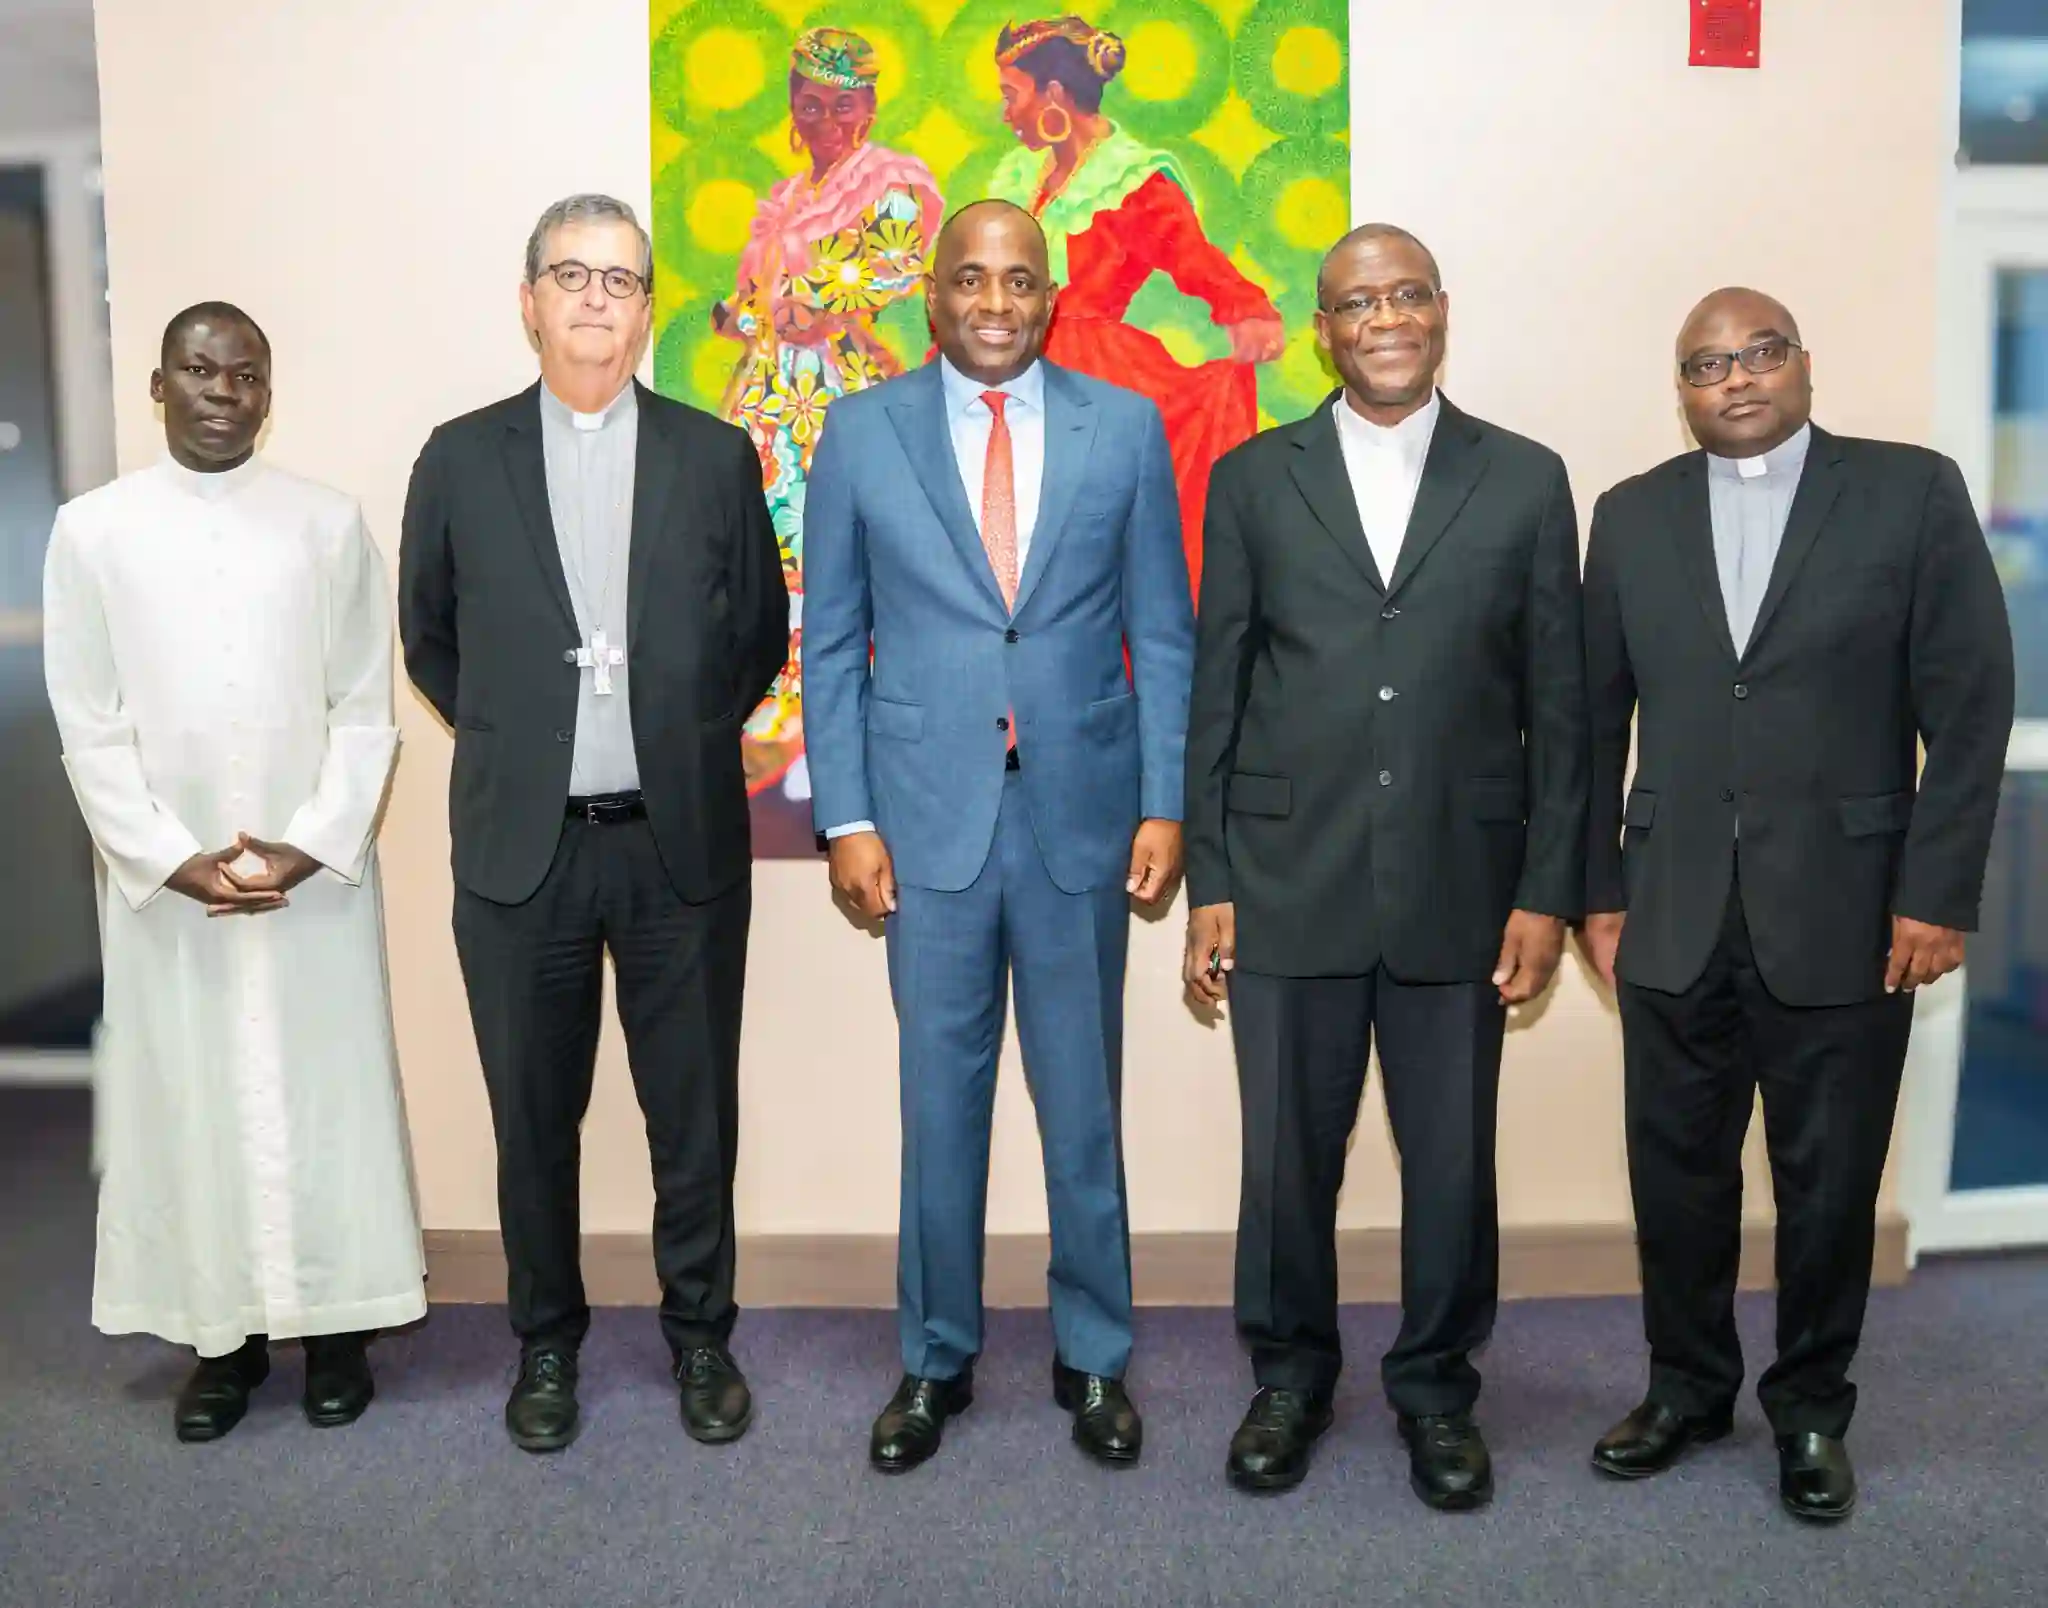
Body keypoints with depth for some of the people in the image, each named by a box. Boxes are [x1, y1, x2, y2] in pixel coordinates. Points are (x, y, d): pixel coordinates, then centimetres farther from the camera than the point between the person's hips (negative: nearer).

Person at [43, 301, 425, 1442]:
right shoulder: (92, 530, 2)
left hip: (317, 876, 0)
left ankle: (335, 1323, 21)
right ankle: (223, 1331, 22)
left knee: (326, 1093, 6)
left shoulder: (332, 523, 1)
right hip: (165, 884, 1)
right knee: (189, 1100, 7)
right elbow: (90, 726, 0)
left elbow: (366, 710, 0)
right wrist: (171, 858, -10)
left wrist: (312, 845, -11)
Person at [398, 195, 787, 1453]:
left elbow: (761, 633, 11)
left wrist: (686, 738, 7)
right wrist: (510, 740, 9)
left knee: (695, 1112, 9)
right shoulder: (462, 460, 4)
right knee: (534, 1117, 11)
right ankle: (547, 1342, 30)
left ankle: (702, 1335, 28)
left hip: (683, 844, 0)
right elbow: (429, 637, 14)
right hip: (521, 846, 1)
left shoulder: (716, 457, 3)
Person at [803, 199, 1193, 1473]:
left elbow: (1163, 635, 4)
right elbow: (833, 642, 4)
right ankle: (938, 1360, 28)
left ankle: (1095, 1357, 28)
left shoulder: (1125, 429, 4)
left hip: (1082, 812, 0)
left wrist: (1164, 804, -3)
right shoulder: (863, 432, 3)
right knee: (940, 1104, 9)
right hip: (928, 815, 0)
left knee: (1085, 1102, 11)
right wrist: (847, 816, -3)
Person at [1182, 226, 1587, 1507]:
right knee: (1286, 1158, 9)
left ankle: (1438, 1385, 31)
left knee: (1453, 1163, 9)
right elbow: (1216, 693, 4)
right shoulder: (1253, 479, 5)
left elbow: (1559, 705, 4)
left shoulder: (1526, 481, 5)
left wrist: (1548, 893, -1)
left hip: (1460, 889, 0)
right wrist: (1208, 884, 0)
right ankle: (1291, 1375, 32)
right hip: (1288, 886, 0)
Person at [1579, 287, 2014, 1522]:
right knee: (1678, 1175, 11)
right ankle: (1688, 1386, 31)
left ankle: (1812, 1409, 30)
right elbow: (1598, 715, 7)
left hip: (1846, 916, -2)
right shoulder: (1633, 516, 7)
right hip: (1674, 916, 2)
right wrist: (1597, 888, 4)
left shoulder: (1914, 493, 0)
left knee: (1830, 1186, 10)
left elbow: (1970, 704, -3)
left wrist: (1938, 892, -8)